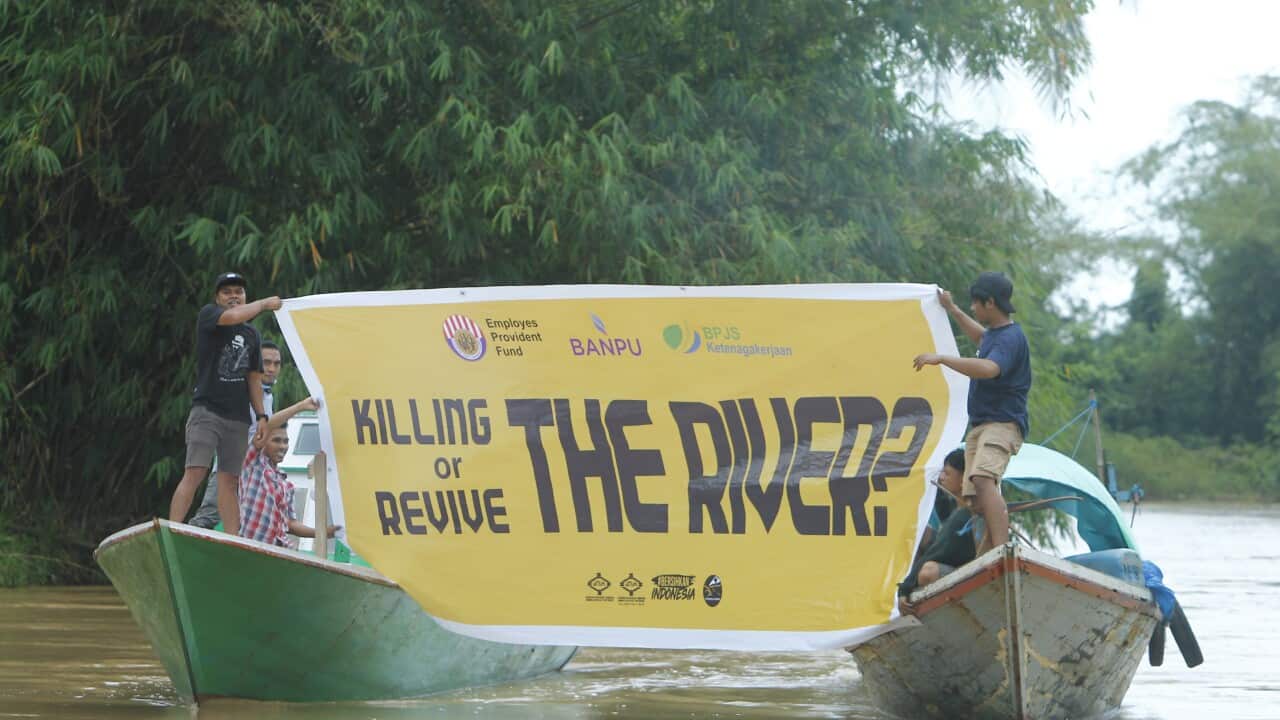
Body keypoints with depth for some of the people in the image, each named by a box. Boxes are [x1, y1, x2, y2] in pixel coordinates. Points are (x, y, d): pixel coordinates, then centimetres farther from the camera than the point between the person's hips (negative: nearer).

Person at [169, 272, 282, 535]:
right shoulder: (207, 315, 1)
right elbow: (231, 316, -21)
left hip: (238, 417, 5)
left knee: (229, 480, 3)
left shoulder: (252, 335, 18)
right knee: (195, 473, -17)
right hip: (207, 411, -5)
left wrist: (261, 416, 13)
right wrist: (264, 303, -7)